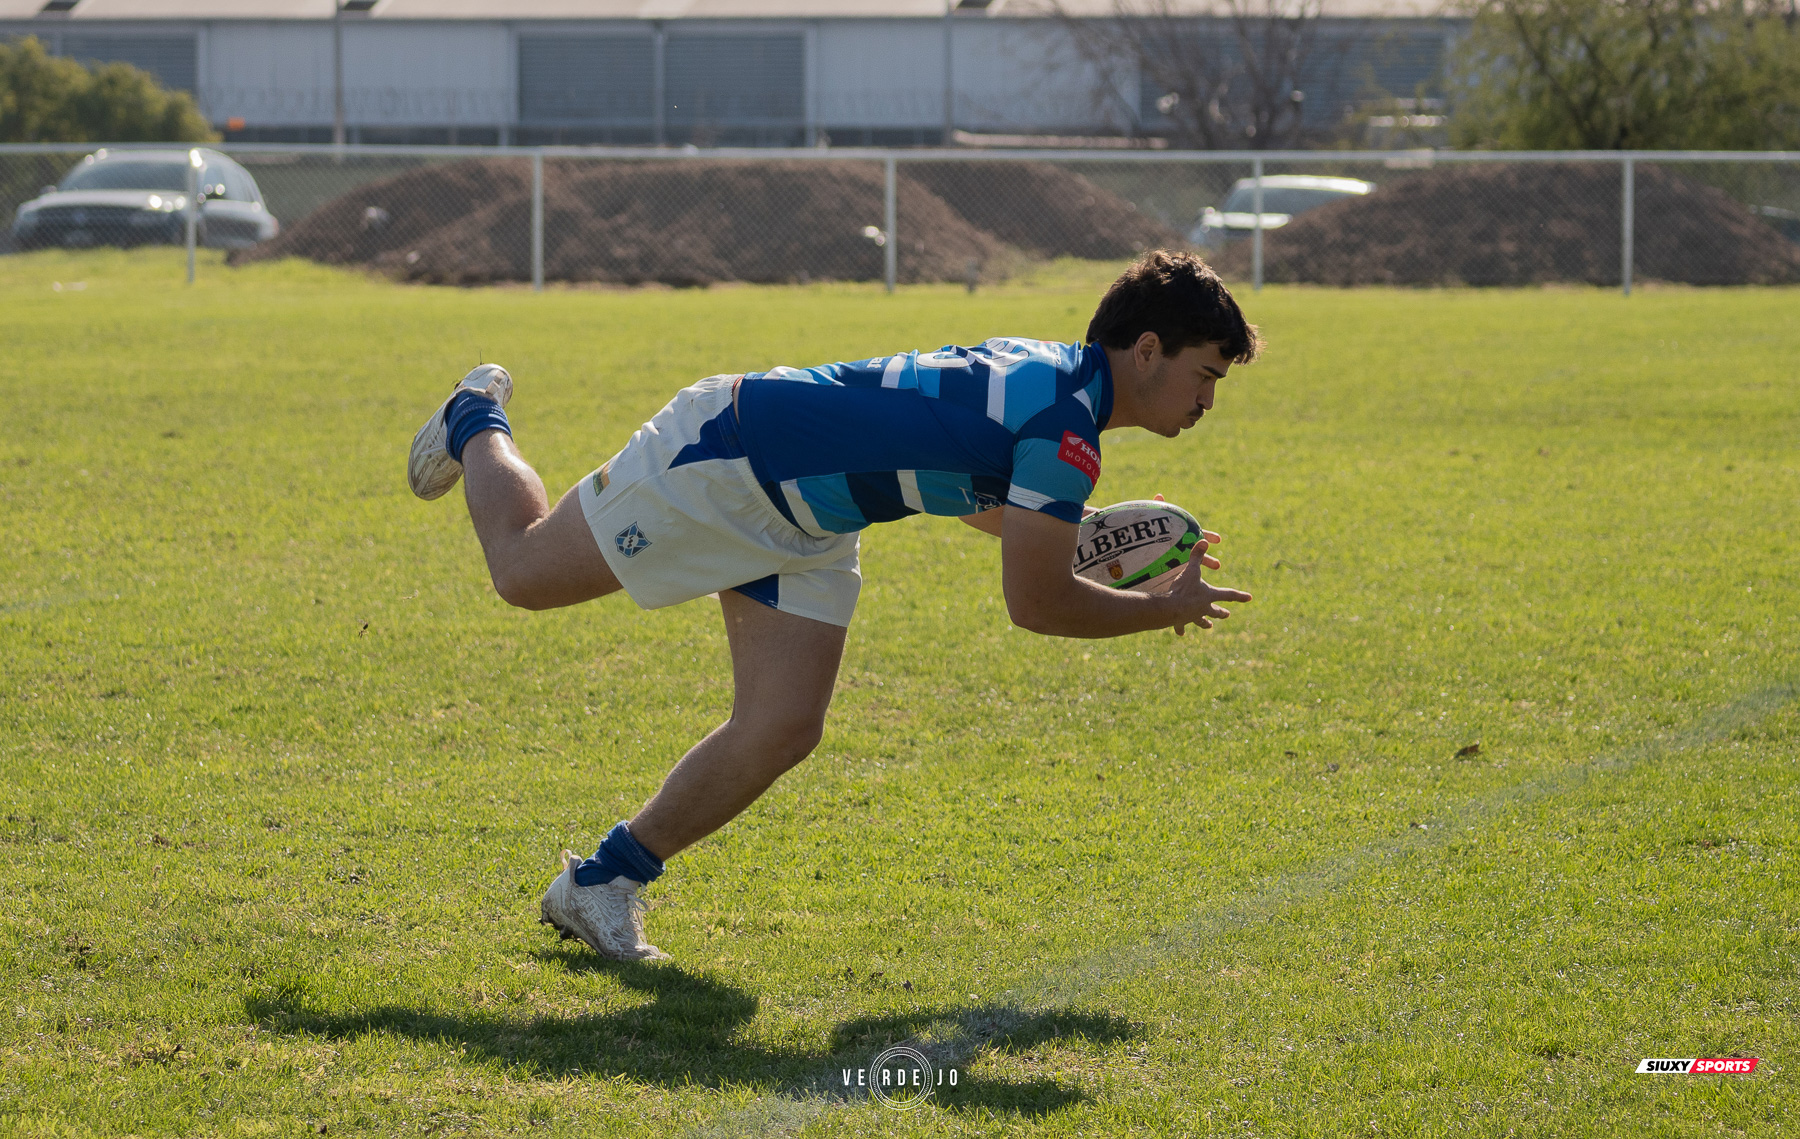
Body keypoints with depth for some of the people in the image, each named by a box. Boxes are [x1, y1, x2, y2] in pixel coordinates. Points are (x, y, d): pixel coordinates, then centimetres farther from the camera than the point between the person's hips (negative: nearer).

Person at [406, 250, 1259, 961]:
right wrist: (1167, 609, -13)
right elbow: (1036, 604, -25)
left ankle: (602, 883, 10)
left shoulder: (1048, 375, 2)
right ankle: (477, 425, 37)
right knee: (524, 571, 7)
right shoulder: (1064, 424, -28)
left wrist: (1079, 540, 14)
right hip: (718, 459, -9)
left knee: (780, 735, -3)